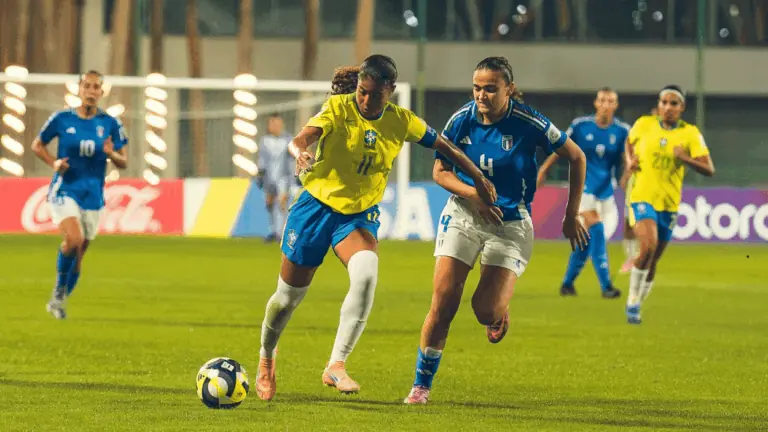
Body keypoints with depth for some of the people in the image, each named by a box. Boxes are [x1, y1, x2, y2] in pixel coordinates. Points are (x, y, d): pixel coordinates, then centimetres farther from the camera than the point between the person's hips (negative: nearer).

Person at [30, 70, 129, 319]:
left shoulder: (110, 124, 1)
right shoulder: (62, 119, -3)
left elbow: (123, 163, 5)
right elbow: (37, 145, 11)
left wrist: (111, 154, -17)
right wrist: (53, 163, -7)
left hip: (92, 196, 3)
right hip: (64, 190, -3)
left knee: (77, 256, 8)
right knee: (73, 239, -27)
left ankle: (58, 302, 27)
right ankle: (60, 287, -4)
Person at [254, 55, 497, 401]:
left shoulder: (401, 121, -6)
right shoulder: (338, 107, -16)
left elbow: (443, 147, 10)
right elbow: (303, 137, -32)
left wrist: (480, 181, 15)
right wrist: (300, 154, -55)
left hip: (359, 214, 2)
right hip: (317, 205, -2)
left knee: (366, 273, -30)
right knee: (289, 295, 7)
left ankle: (336, 366, -24)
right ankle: (266, 358, 39)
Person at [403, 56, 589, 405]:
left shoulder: (529, 124, -15)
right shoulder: (462, 120, -7)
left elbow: (576, 158, -3)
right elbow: (440, 171, 3)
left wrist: (571, 215, 0)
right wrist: (473, 195, -16)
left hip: (510, 224, -2)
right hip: (463, 216, 2)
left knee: (486, 310, -14)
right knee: (443, 303, -10)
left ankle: (499, 309, 26)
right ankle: (422, 384, 3)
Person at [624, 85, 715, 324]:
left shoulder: (690, 133, -4)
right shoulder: (644, 124, -1)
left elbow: (709, 170, -9)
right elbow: (630, 142, 21)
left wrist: (686, 158, -26)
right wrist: (630, 160, 1)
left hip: (669, 203, 2)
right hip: (642, 197, -2)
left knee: (652, 261, 10)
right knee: (648, 246, -26)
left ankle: (637, 306, 30)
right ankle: (632, 302, -13)